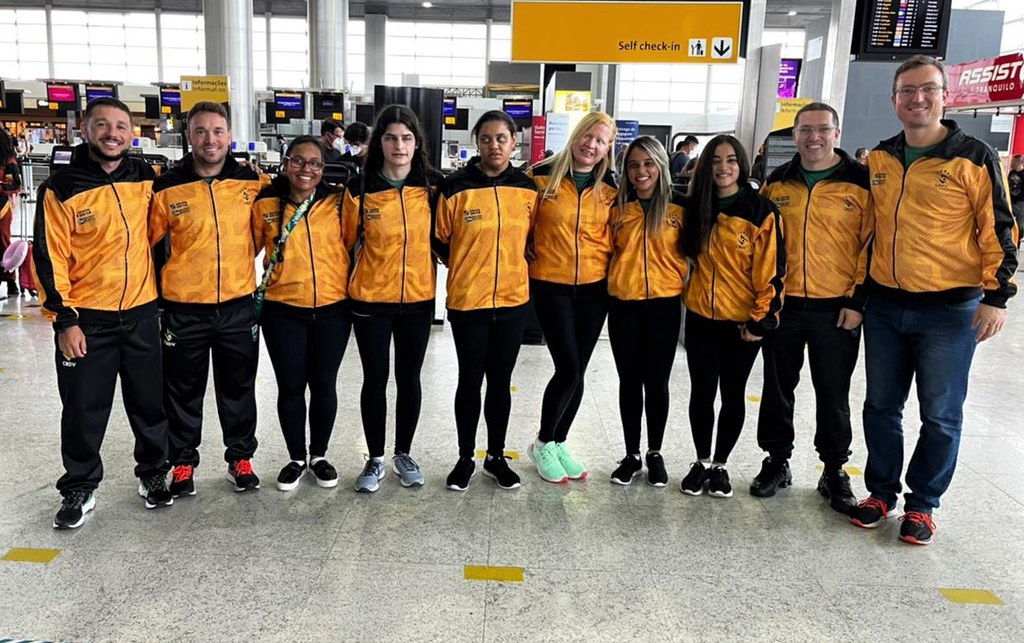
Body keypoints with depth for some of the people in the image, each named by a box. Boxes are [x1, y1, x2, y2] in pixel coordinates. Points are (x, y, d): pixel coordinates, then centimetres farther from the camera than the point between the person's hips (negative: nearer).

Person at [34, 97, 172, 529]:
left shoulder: (145, 179, 3)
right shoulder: (61, 189, -6)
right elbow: (49, 258, -7)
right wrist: (63, 318, -10)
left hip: (141, 312, 3)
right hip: (85, 319, -2)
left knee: (149, 402, 11)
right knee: (84, 410, 6)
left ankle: (153, 474, 30)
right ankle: (80, 489, 23)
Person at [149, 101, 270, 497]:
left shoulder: (251, 182, -1)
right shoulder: (167, 188, -5)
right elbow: (148, 241, 5)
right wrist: (158, 287, 3)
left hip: (239, 305, 1)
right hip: (184, 308, -1)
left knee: (238, 389, 13)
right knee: (183, 392, 11)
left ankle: (241, 458, 29)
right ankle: (183, 463, 27)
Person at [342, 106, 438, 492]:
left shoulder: (431, 188, -2)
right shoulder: (360, 189, -7)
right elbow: (348, 243, 5)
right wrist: (362, 277, 7)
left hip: (418, 299, 2)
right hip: (371, 300, -1)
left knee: (409, 378, 12)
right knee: (375, 380, 7)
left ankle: (404, 454, 29)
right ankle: (375, 459, 23)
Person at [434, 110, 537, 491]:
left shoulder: (528, 190, 1)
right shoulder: (455, 188, -8)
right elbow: (439, 241, 3)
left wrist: (511, 266, 8)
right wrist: (467, 268, 5)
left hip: (513, 300, 2)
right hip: (467, 301, -2)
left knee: (501, 381, 12)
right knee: (470, 380, 7)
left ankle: (497, 457, 27)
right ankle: (465, 458, 24)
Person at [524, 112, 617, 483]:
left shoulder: (609, 189, 5)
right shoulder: (542, 176, -5)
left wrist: (611, 269, 5)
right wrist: (531, 259, 0)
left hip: (593, 288, 4)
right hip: (551, 286, -3)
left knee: (577, 372, 8)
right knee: (569, 370, -9)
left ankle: (558, 443, 26)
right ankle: (543, 443, 13)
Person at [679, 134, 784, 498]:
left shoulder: (761, 212, -8)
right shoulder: (696, 208, 4)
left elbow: (771, 271, -9)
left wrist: (761, 319, -13)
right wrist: (689, 296, 11)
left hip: (742, 322, -3)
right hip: (701, 318, 3)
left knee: (733, 395, 9)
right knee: (701, 393, 8)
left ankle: (720, 465, 25)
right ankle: (702, 462, 25)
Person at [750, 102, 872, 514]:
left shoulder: (862, 182, -2)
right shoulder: (777, 182, 7)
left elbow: (872, 244, -4)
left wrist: (858, 301, -9)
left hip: (836, 309, -3)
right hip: (781, 305, 3)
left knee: (833, 394, 8)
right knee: (777, 388, 11)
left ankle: (834, 471, 24)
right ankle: (776, 461, 27)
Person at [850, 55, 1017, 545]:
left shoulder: (974, 158, -6)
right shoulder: (878, 160, 6)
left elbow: (998, 232, -5)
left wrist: (996, 296, -10)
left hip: (949, 309, -4)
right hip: (884, 306, 4)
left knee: (941, 415, 6)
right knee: (881, 405, 13)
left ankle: (922, 503, 22)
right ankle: (881, 490, 29)